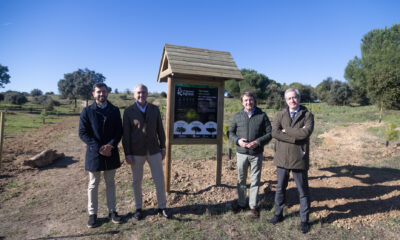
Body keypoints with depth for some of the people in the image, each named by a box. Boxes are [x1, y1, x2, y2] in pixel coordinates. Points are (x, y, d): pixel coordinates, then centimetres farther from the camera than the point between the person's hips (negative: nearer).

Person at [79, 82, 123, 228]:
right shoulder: (87, 111, -3)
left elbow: (119, 131, 1)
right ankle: (92, 214, 26)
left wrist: (110, 145, -15)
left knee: (110, 183, 14)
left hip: (111, 153, 2)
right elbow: (83, 133, -7)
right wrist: (99, 148, -15)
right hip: (94, 153, -2)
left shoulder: (115, 111, 3)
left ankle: (112, 211, 27)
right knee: (93, 185, 11)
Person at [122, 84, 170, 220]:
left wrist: (163, 147, 5)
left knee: (160, 180, 5)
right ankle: (138, 208, 30)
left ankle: (162, 207, 24)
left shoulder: (155, 109, 3)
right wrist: (127, 154, -7)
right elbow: (126, 134, -4)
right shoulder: (129, 111, -3)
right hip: (136, 152, -1)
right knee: (136, 181, 10)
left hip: (154, 150, 2)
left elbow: (160, 130, 6)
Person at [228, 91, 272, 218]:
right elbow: (230, 132, 7)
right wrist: (238, 140, -12)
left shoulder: (262, 115, -2)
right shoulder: (238, 116, 2)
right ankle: (241, 203, 32)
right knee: (241, 179, 14)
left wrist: (258, 142, -16)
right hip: (241, 153, 1)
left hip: (256, 154, -1)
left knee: (255, 180, 9)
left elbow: (269, 133, -1)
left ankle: (253, 205, 27)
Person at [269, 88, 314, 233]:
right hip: (282, 158, 2)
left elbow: (306, 132, -20)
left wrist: (286, 130, -12)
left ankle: (304, 220, 28)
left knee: (303, 191, 10)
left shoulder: (307, 115, -1)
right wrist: (296, 136, -17)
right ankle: (278, 214, 34)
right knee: (280, 189, 16)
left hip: (299, 159, -2)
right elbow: (274, 133, -12)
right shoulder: (280, 115, 4)